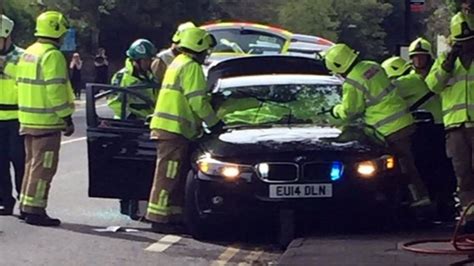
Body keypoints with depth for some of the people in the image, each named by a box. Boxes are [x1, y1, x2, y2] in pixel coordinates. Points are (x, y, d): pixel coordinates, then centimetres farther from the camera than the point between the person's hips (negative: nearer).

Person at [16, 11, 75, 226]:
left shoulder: (28, 54, 14)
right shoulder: (52, 56, -16)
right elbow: (55, 90, -21)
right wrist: (67, 117, -15)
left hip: (28, 118, 9)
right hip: (47, 121, -9)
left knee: (32, 163, 17)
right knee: (44, 166, -5)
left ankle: (26, 206, 22)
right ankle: (35, 210, -5)